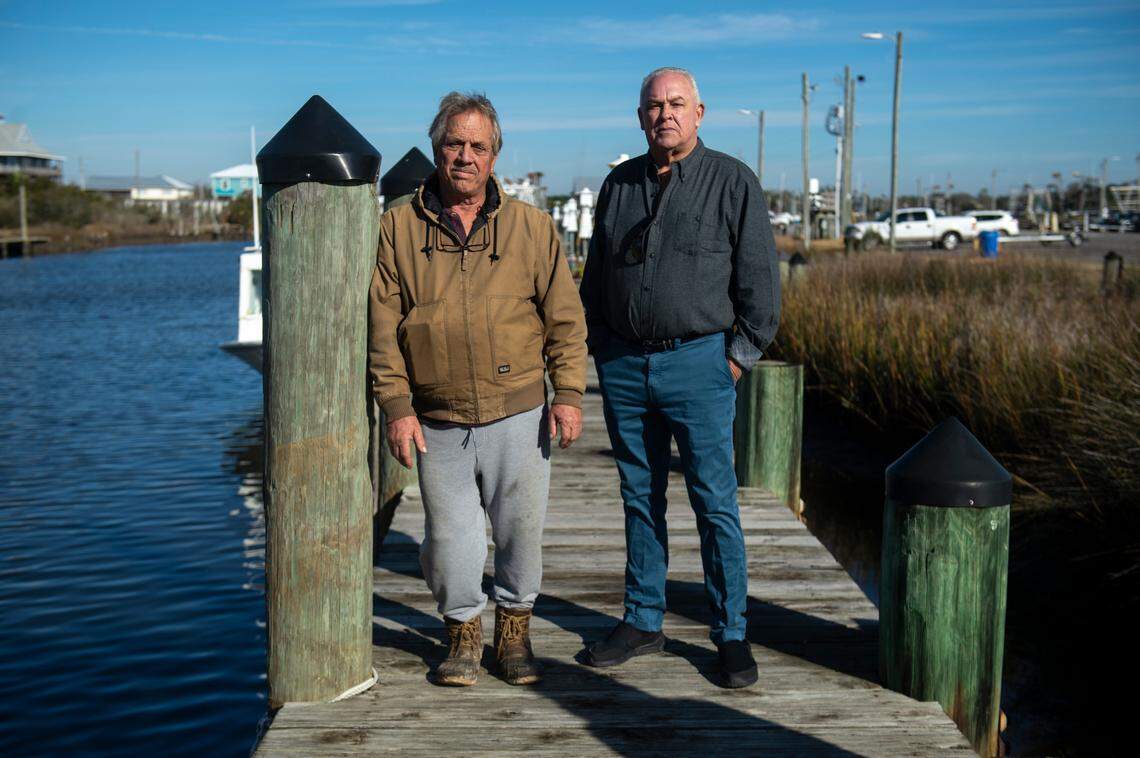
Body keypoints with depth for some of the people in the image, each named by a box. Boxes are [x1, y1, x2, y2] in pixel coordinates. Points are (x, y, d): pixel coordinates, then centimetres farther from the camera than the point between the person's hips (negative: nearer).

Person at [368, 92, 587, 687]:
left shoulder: (531, 226, 4)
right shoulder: (399, 228, 3)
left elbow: (565, 316, 4)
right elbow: (383, 325, 2)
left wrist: (569, 393, -4)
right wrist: (396, 406, -3)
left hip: (518, 415, 0)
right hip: (438, 422, 0)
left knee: (521, 528, 7)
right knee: (448, 535, 6)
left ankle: (515, 628, 28)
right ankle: (463, 632, 28)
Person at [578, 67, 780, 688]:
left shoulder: (733, 182, 0)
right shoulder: (620, 183, 12)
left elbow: (759, 278, -1)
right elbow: (594, 273, 19)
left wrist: (740, 355, -6)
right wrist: (600, 347, 11)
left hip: (697, 363, -4)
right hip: (623, 366, 4)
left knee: (715, 502, -1)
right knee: (640, 499, 11)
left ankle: (730, 633, 10)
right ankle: (643, 622, 23)